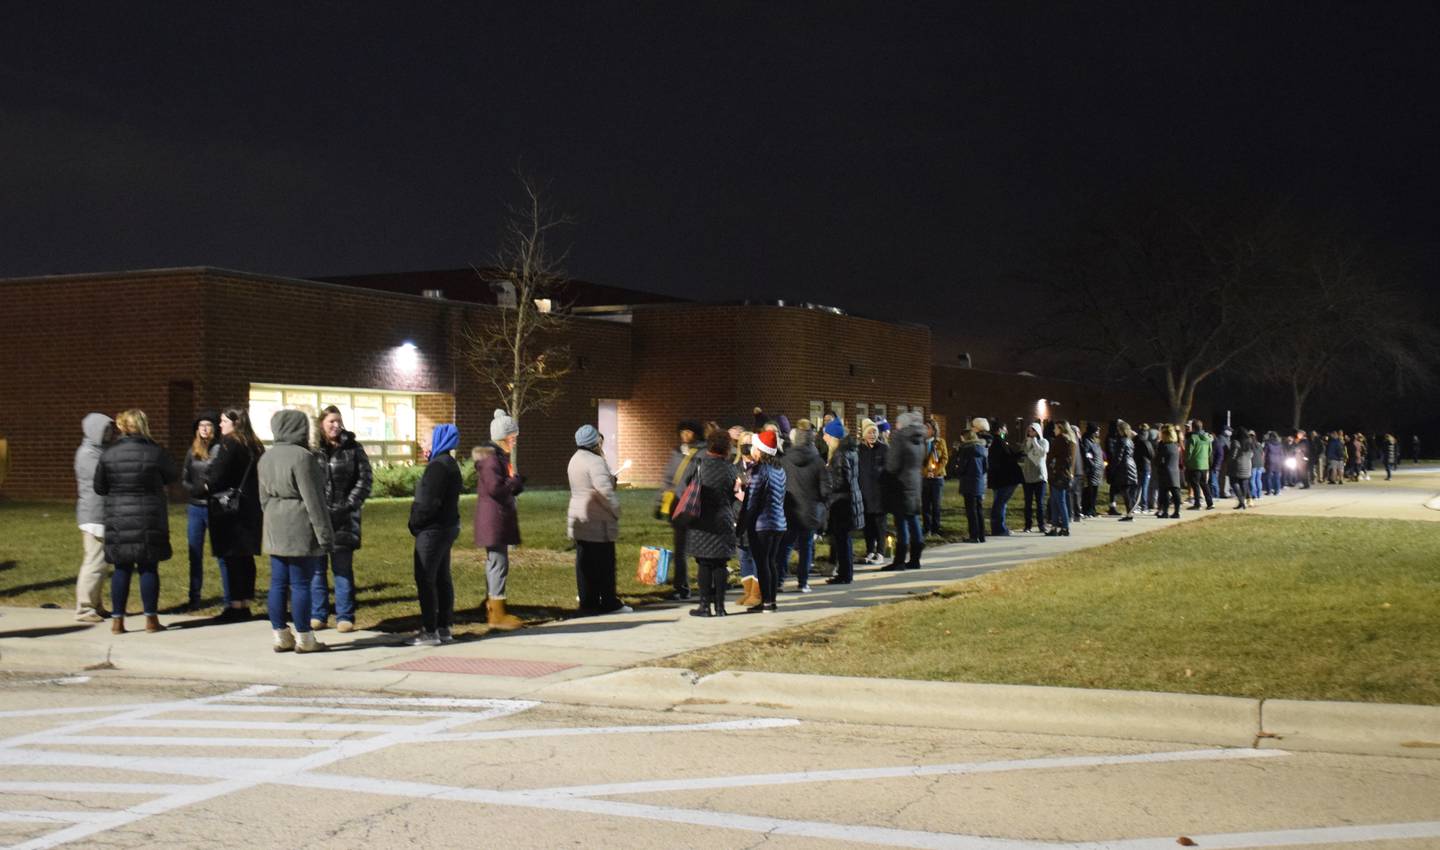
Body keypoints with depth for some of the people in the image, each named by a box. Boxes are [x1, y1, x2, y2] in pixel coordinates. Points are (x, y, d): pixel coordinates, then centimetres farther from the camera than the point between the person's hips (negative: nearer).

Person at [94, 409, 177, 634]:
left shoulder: (108, 454, -3)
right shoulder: (155, 453, -9)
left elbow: (99, 487, 4)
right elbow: (171, 477, 6)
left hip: (118, 520, 2)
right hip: (149, 520, -2)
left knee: (121, 569, 9)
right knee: (149, 568, 6)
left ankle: (117, 619, 9)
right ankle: (151, 618, 11)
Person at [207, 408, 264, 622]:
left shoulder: (229, 444, -12)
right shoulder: (254, 446, 12)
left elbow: (217, 476, -15)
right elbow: (260, 478, 15)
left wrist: (208, 483, 5)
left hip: (229, 508, -8)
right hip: (250, 507, 8)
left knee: (232, 558, -5)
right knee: (246, 558, 12)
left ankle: (236, 606, -5)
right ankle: (245, 604, 17)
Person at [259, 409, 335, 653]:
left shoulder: (266, 457, 11)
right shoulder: (302, 456, -15)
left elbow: (264, 497, 17)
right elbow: (312, 499, -16)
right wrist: (324, 532, -13)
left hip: (275, 530, 8)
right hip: (300, 528, -8)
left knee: (278, 583, 10)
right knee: (301, 585, -2)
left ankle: (280, 637, 14)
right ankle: (304, 639, 3)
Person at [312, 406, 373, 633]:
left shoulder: (353, 448, 4)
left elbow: (365, 479, 3)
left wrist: (348, 506, -6)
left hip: (343, 518, -1)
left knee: (343, 568, 1)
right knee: (316, 567, 6)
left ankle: (345, 617, 7)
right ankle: (317, 615, 15)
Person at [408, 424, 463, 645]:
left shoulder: (438, 466, -18)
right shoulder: (449, 463, 14)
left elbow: (429, 502, -23)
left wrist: (415, 523, -9)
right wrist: (417, 522, 11)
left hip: (433, 529, -10)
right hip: (447, 526, 10)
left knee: (425, 579, -6)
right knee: (442, 579, 13)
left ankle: (430, 631, -4)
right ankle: (444, 629, 18)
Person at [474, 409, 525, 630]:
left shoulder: (500, 455, 17)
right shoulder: (490, 457, -15)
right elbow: (495, 487, -24)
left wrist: (516, 483, 4)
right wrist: (516, 481, -10)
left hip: (501, 517, 11)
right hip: (494, 518, -11)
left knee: (495, 562, 15)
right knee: (499, 562, -9)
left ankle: (493, 608, 22)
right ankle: (497, 614, -7)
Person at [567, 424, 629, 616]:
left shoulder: (575, 460, 12)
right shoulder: (595, 462, -18)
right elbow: (605, 491, -25)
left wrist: (611, 479, 12)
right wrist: (616, 510, -11)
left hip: (579, 520, 9)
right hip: (598, 522, -9)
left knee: (584, 563, 10)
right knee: (603, 563, -1)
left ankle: (588, 602, 14)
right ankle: (608, 603, 4)